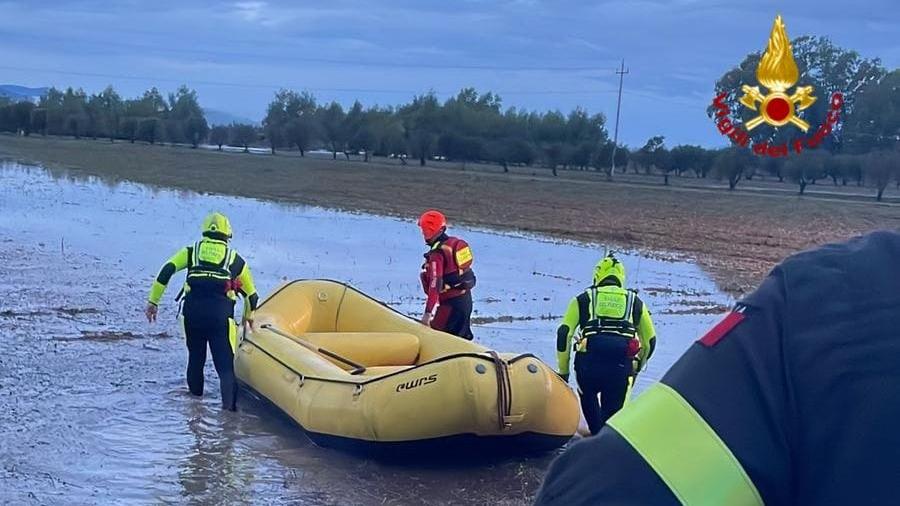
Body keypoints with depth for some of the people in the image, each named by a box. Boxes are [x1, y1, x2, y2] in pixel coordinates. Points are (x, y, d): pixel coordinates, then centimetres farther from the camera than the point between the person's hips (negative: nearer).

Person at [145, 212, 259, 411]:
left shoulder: (191, 251, 18)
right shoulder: (235, 259, 18)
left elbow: (166, 271, 5)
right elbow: (251, 294, 28)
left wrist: (153, 301, 9)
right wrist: (248, 316, 46)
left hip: (192, 312, 2)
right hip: (221, 316, -1)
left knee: (195, 359, 21)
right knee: (225, 366, -4)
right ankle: (229, 407, -20)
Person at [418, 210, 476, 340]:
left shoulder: (437, 254, -20)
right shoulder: (456, 243, 6)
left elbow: (435, 285, -26)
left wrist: (428, 312, -27)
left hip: (451, 303, -9)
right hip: (466, 298, 9)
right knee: (463, 336, 20)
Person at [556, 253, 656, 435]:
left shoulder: (583, 299, 17)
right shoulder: (635, 302, 22)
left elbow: (564, 333, 8)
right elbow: (650, 340, 26)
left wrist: (563, 371, 13)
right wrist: (637, 367, 42)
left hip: (589, 360, 0)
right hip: (622, 363, 0)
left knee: (588, 396, 28)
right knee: (612, 412, 13)